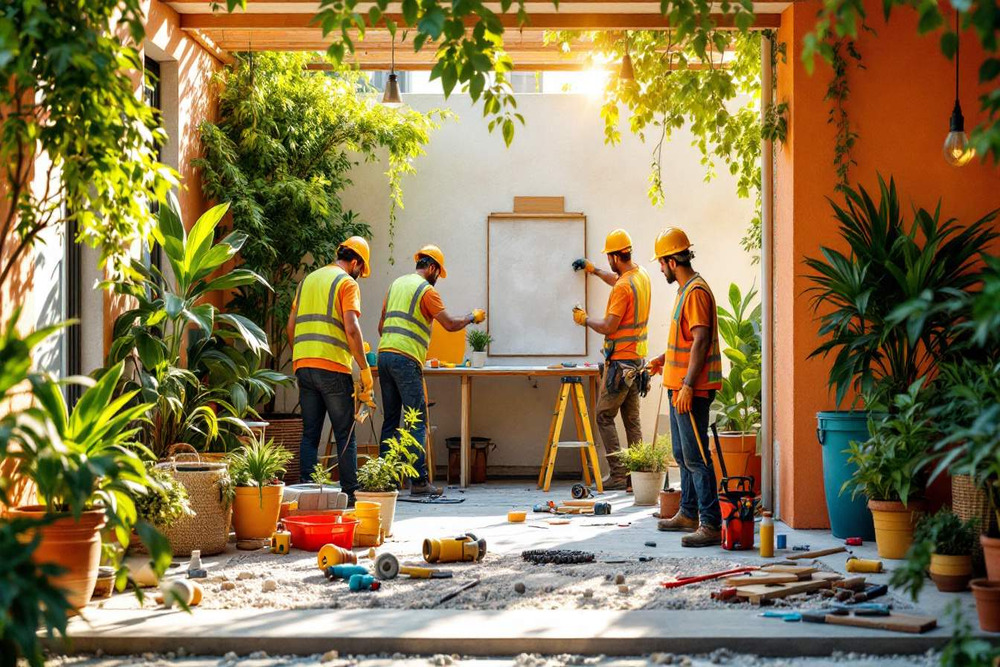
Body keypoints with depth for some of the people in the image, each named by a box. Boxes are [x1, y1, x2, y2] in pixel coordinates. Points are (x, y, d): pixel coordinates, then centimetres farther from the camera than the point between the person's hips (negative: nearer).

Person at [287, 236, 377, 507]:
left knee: (310, 433, 8)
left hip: (303, 365, 6)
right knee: (345, 434, 2)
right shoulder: (347, 283, -2)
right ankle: (350, 493, 3)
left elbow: (291, 326, 18)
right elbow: (351, 329, -14)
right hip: (333, 366, -6)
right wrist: (365, 369, -11)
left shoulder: (308, 280, 19)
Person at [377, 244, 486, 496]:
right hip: (406, 359, -8)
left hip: (384, 353, 8)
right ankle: (419, 481, -8)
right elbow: (450, 324, -5)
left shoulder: (396, 284, 20)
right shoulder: (426, 289, -3)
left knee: (390, 419, 11)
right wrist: (472, 317, 11)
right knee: (417, 421, -5)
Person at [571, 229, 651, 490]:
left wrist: (585, 319, -3)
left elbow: (609, 327, -19)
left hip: (620, 360, -9)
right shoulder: (642, 275, 9)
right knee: (632, 418, 10)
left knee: (605, 416, -3)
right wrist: (594, 270, 41)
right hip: (637, 358, 9)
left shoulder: (624, 287, -20)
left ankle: (618, 474, -6)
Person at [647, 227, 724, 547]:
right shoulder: (686, 290, 16)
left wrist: (688, 386, -25)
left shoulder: (696, 292, -16)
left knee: (696, 457, -12)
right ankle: (688, 514, 29)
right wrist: (664, 359, 26)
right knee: (683, 455, 18)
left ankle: (711, 525, -12)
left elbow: (700, 341, -23)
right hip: (678, 387, 11)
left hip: (691, 391, -11)